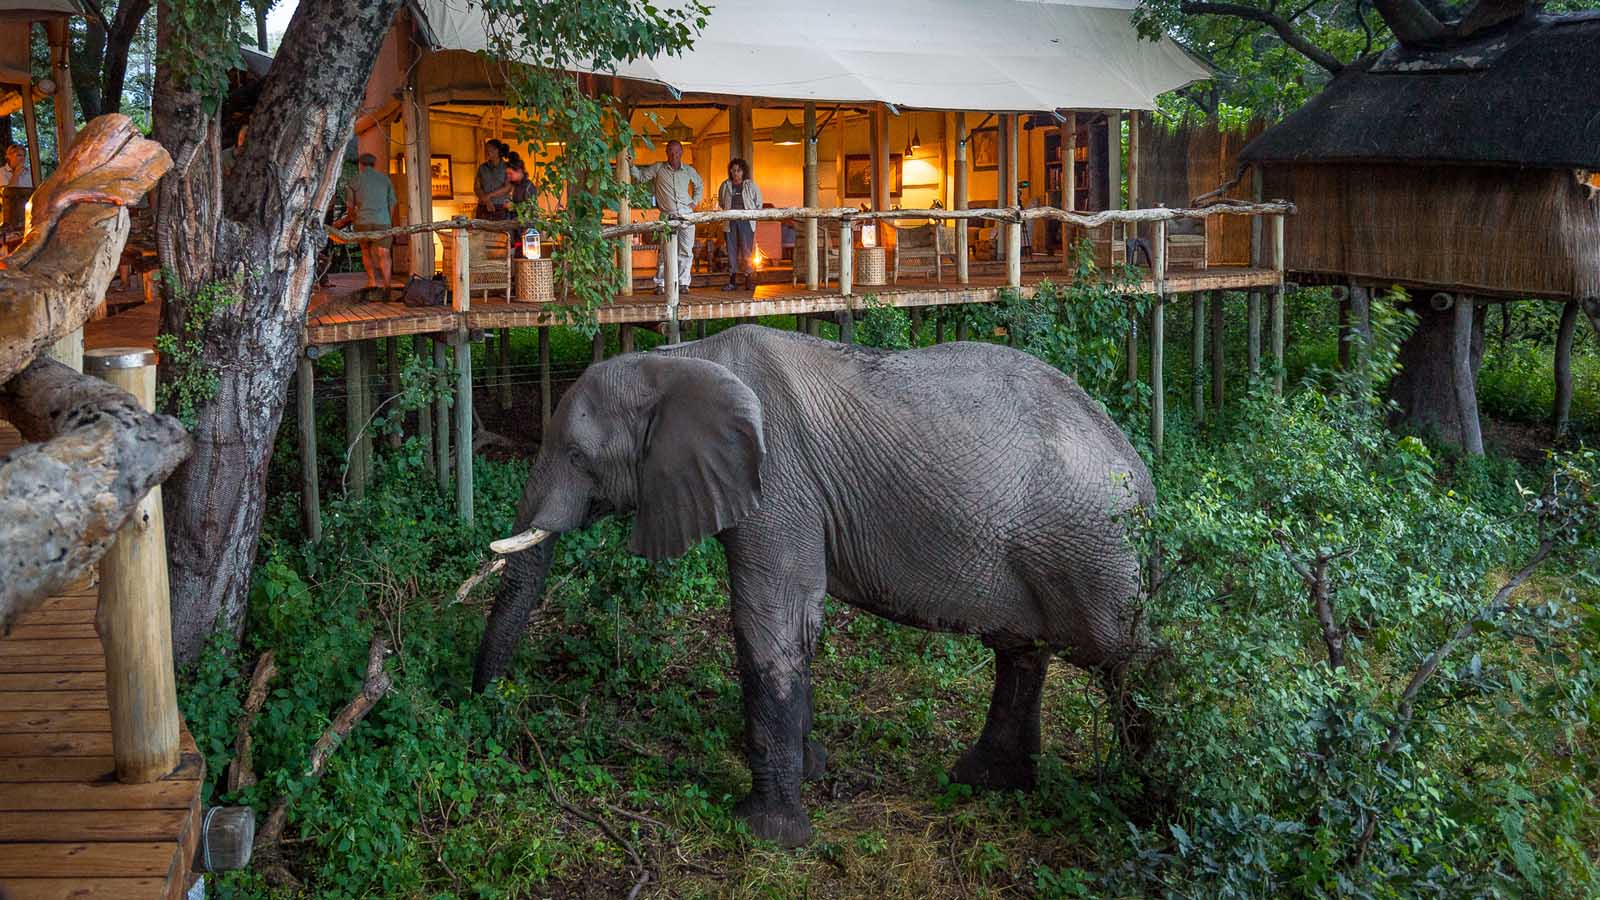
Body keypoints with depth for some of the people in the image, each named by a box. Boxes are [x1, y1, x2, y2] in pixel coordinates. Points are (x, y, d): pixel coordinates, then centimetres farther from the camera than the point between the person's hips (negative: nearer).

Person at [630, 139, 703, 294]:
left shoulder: (689, 170, 9)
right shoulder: (658, 168, 3)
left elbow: (700, 184, 26)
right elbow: (641, 176, 7)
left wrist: (695, 201, 15)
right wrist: (631, 165, -10)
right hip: (667, 216, -2)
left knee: (686, 251, 1)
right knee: (666, 251, -5)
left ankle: (683, 283, 7)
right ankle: (660, 284, 0)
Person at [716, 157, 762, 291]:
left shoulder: (750, 185, 4)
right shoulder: (725, 186, 8)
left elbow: (759, 203, 11)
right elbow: (721, 203, 19)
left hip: (746, 221, -1)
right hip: (730, 222, 1)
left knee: (747, 250, -2)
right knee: (731, 250, 2)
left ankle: (748, 279, 3)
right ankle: (732, 279, 7)